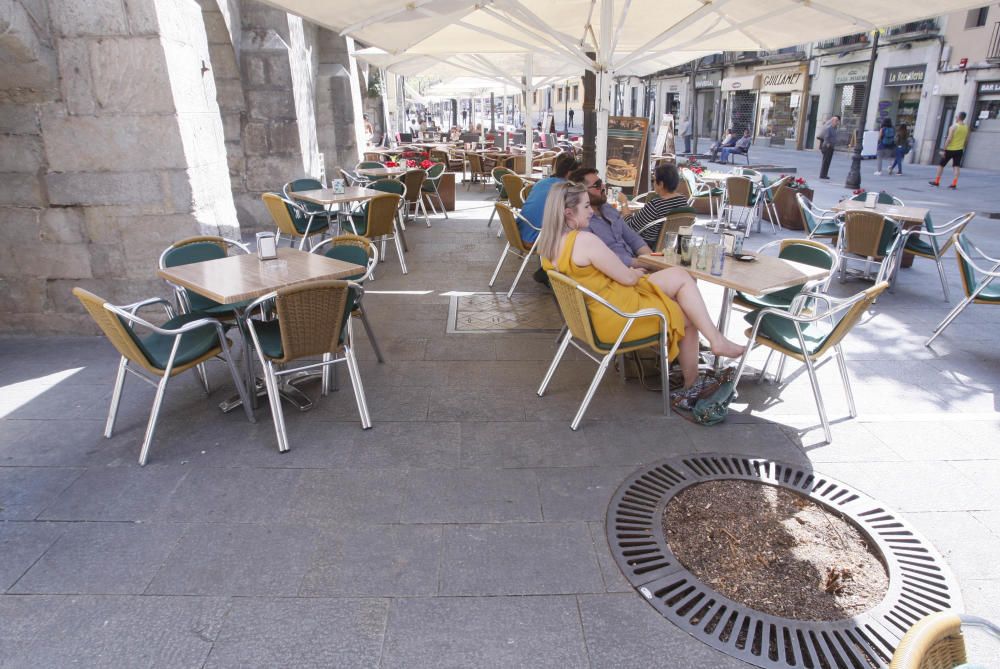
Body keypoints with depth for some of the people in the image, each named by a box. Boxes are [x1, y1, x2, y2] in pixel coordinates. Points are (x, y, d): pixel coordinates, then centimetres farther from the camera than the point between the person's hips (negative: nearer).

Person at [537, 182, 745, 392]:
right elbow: (628, 278, -16)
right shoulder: (585, 240, -25)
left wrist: (629, 273, 10)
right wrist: (636, 273, 7)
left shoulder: (548, 243, 2)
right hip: (617, 316, -9)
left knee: (680, 276, 13)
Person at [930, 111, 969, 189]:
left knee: (941, 164, 10)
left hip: (950, 149, -5)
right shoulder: (966, 127, 5)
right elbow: (966, 140, 13)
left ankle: (936, 181, 16)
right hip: (959, 150, 5)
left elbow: (949, 139, -18)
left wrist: (944, 150, -15)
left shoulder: (954, 126, -13)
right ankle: (954, 184, -6)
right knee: (956, 167, 2)